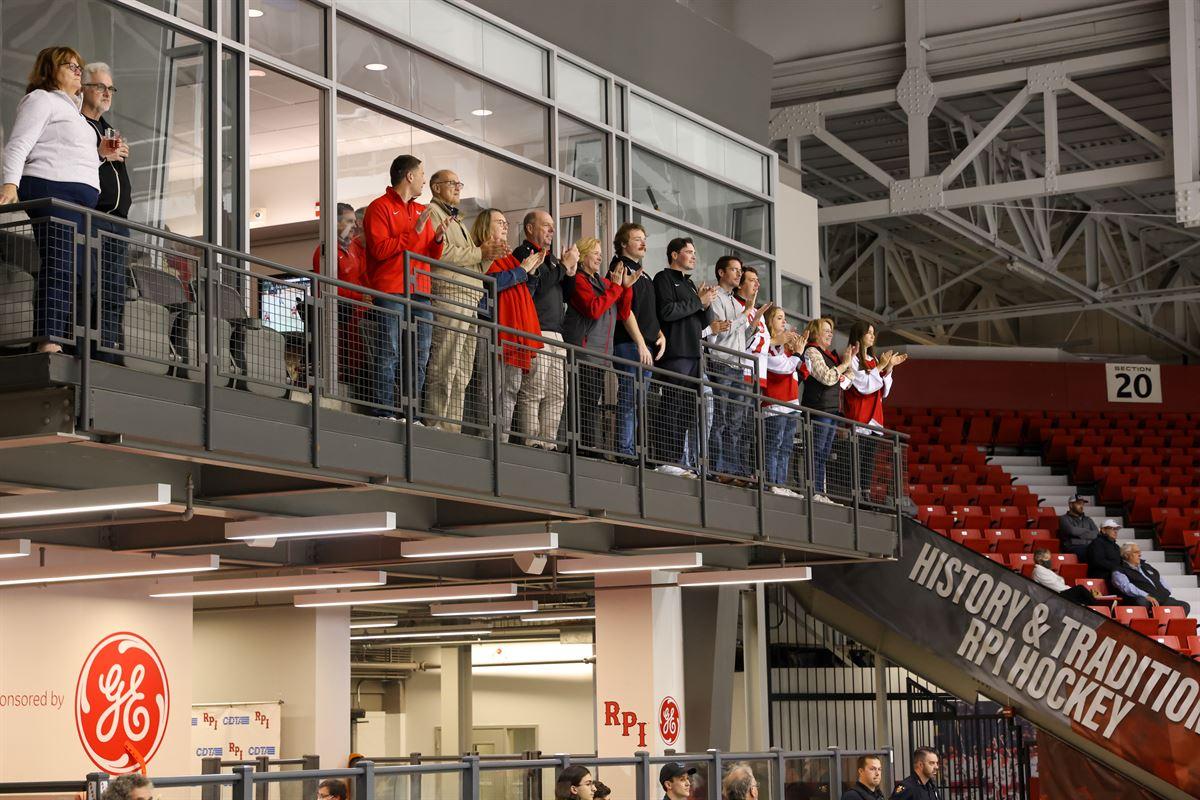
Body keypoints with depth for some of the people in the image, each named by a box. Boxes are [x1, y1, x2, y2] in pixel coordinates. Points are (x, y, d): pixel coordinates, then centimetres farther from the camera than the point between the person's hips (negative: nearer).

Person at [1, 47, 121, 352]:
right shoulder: (41, 99, 4)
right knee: (59, 267, -20)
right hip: (53, 190, -10)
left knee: (76, 273, 0)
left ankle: (67, 343, -3)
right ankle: (48, 343, -28)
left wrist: (99, 153, 21)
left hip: (82, 198, 10)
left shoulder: (70, 109, 32)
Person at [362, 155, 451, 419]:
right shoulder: (380, 207, 1)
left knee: (419, 358, 3)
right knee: (390, 354, -10)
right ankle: (384, 414, -12)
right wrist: (414, 232, -13)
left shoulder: (422, 211, 22)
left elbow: (432, 256, 23)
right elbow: (380, 249, -12)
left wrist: (438, 239, 1)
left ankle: (413, 416, 6)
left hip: (420, 295, 7)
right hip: (390, 292, -7)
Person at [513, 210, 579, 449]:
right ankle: (531, 444, -15)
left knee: (556, 394, 4)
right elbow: (535, 286, -15)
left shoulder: (549, 257, 26)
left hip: (556, 335, 9)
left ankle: (548, 443, 6)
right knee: (533, 391, -13)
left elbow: (565, 296, 25)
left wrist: (571, 272, 7)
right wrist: (563, 266, -9)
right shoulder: (523, 254, 0)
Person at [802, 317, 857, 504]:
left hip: (832, 410, 9)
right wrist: (844, 364, -7)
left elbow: (844, 383, 21)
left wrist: (851, 361, 12)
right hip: (818, 409, -9)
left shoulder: (829, 354, 21)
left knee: (823, 454, 7)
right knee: (816, 453, -10)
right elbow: (827, 377, -17)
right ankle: (813, 492, -12)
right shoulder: (812, 352, -5)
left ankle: (820, 493, 8)